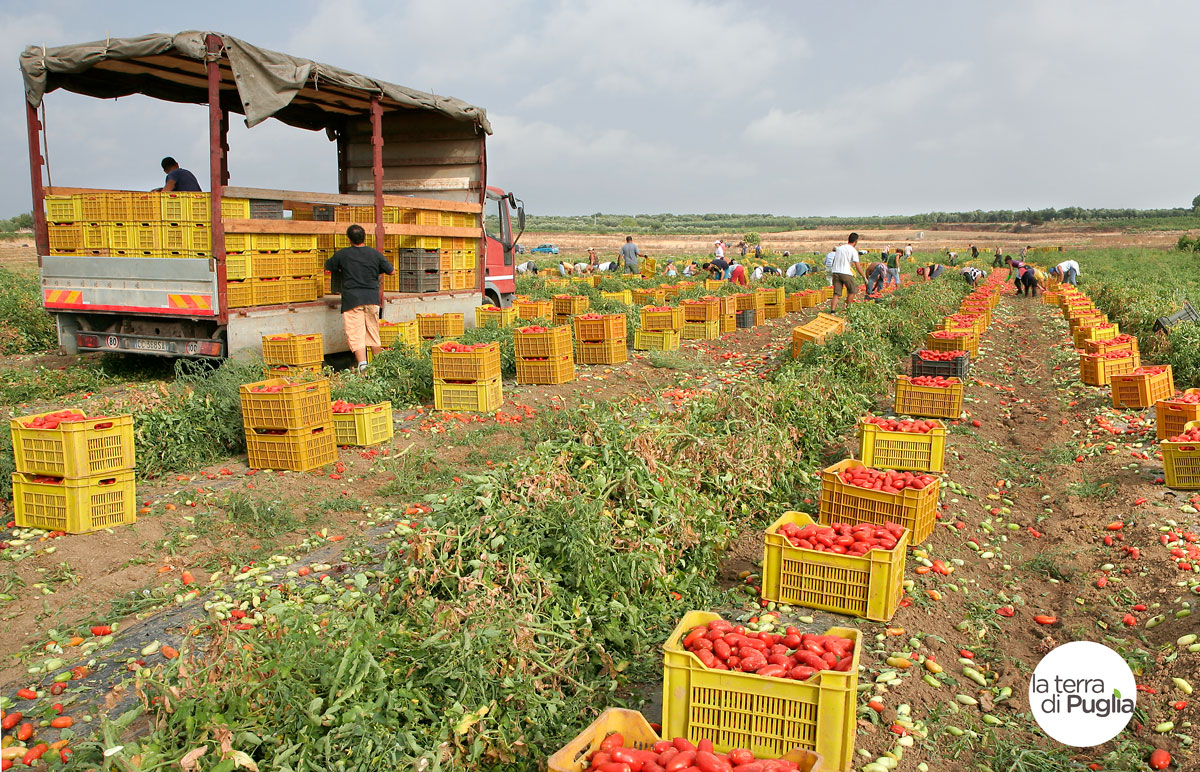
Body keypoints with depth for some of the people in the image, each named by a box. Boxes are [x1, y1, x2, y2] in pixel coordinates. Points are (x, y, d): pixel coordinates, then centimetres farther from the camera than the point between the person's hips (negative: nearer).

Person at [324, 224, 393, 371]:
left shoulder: (342, 254, -1)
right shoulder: (374, 253, 4)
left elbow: (328, 267, 14)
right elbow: (391, 271, 12)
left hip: (352, 299, -3)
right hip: (372, 298, 3)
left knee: (355, 333, -5)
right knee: (373, 332, 13)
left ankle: (362, 363, -21)